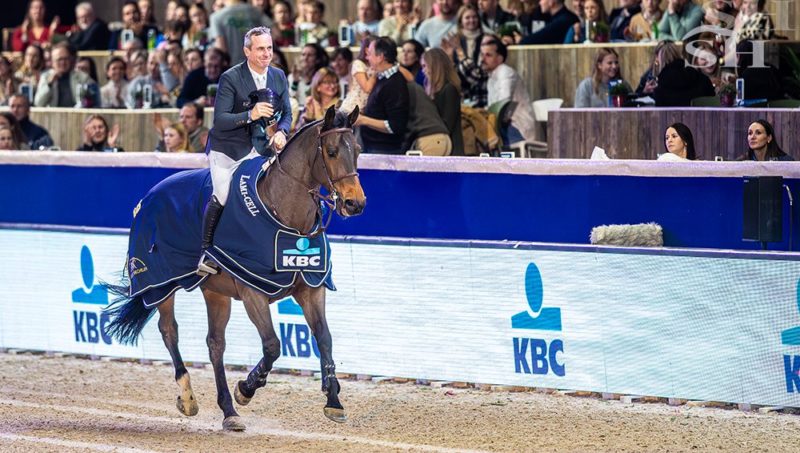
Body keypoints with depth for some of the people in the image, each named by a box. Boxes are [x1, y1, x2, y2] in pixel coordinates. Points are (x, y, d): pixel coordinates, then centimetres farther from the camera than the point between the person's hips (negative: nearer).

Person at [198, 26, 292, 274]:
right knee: (222, 195, -17)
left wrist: (281, 132, -14)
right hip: (227, 148, -5)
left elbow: (286, 114, 8)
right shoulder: (230, 78, -15)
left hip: (259, 147, 5)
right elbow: (220, 119, -19)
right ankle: (206, 251, -4)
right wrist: (250, 115, -34)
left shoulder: (279, 77, 2)